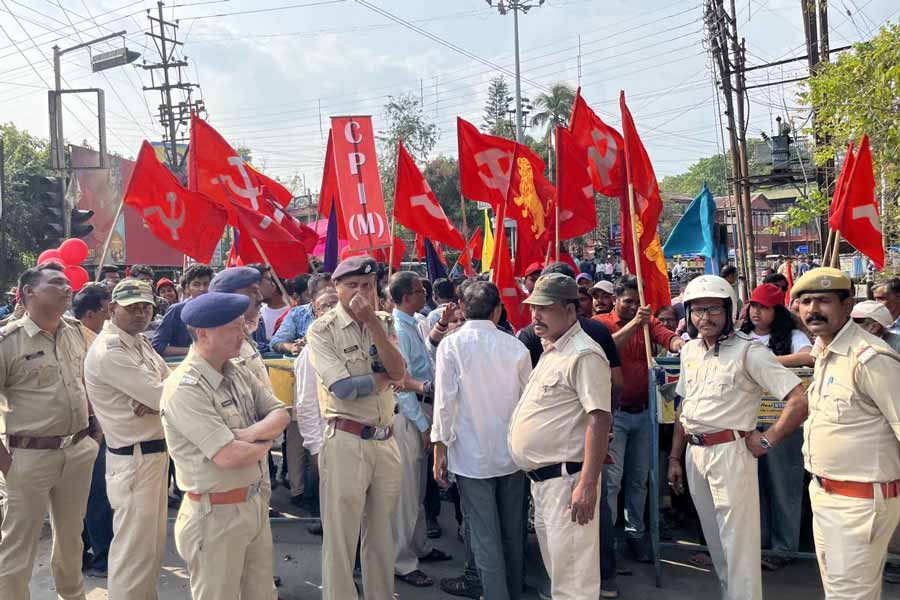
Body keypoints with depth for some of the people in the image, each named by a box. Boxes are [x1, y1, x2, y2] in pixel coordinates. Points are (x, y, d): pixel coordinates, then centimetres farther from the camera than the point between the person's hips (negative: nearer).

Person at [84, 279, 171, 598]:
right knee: (134, 549, 0)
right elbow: (164, 396, -24)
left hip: (156, 451, 10)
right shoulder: (109, 351, -19)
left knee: (153, 543, 20)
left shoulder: (140, 342, 10)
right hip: (134, 459, -10)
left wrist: (151, 401, -16)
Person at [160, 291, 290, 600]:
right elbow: (229, 456, -27)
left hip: (255, 504, 8)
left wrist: (251, 433, -16)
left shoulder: (238, 373, 5)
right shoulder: (185, 388, -22)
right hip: (216, 515, -7)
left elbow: (280, 415, 4)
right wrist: (264, 444, -6)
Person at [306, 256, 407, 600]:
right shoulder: (322, 330, -7)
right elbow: (343, 388, -17)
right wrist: (385, 377, -4)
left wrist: (372, 321, -15)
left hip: (386, 440, 5)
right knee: (341, 537, 5)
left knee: (381, 534, 17)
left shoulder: (384, 323, 8)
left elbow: (398, 371, -9)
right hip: (346, 441, -5)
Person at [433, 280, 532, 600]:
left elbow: (445, 401, -13)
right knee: (512, 531, 17)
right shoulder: (516, 346, -3)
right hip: (512, 452, 3)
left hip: (472, 453, -3)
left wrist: (440, 448, -4)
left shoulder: (451, 345, -10)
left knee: (485, 537, 3)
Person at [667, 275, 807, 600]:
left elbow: (800, 400, -17)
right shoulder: (690, 350, 10)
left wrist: (766, 440, -13)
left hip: (730, 452, -7)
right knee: (714, 538, 18)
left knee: (738, 540, -3)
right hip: (695, 452, 7)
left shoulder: (748, 351, -12)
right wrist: (675, 457, 15)